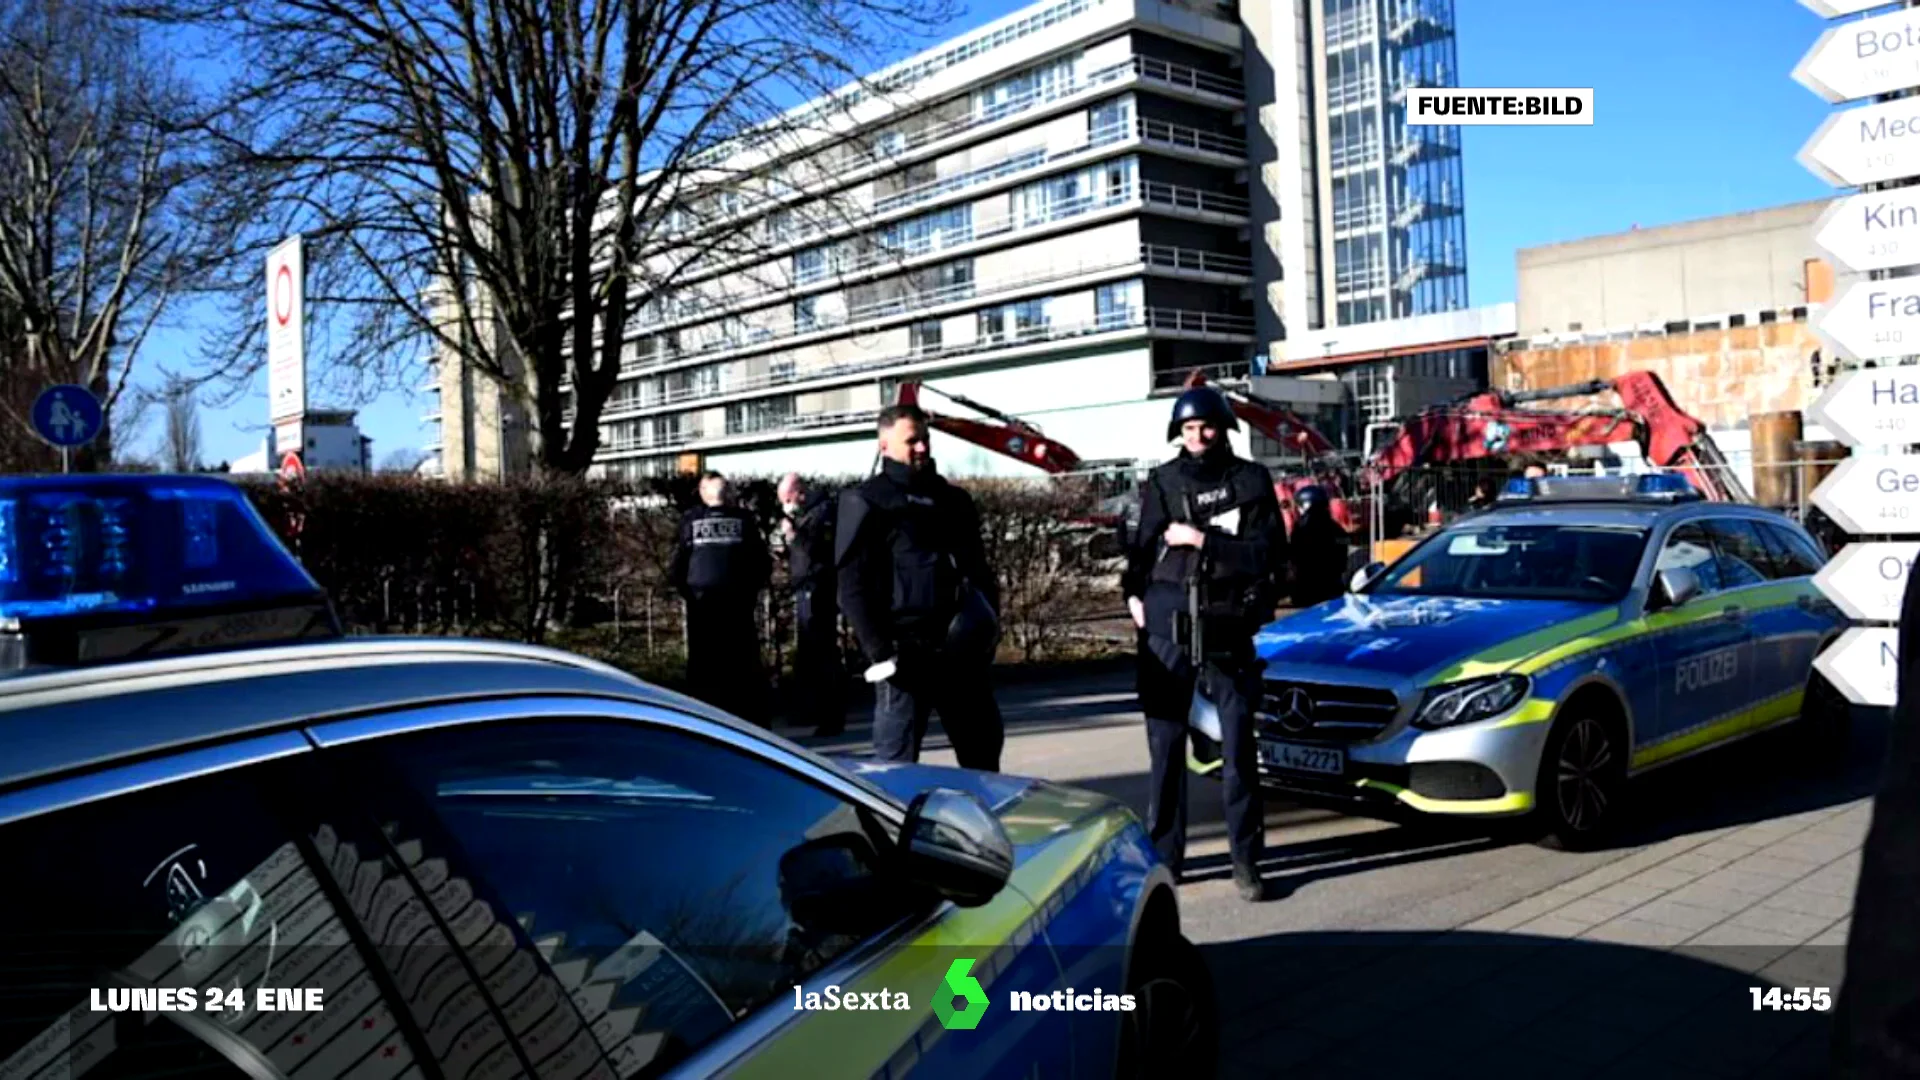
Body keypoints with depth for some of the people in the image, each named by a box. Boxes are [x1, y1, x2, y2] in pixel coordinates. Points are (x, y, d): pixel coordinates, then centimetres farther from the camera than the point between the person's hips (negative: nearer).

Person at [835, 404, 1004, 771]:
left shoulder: (954, 499, 17)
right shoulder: (868, 502, -2)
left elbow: (977, 568, 22)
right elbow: (852, 586, -8)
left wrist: (988, 628, 7)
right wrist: (880, 650, -16)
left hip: (960, 650, 6)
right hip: (906, 652, -6)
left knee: (983, 747, 14)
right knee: (897, 758, 0)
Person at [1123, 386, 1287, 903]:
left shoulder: (1251, 480, 4)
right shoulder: (1163, 482, 6)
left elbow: (1268, 554, -5)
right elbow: (1142, 548, 8)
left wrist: (1202, 539, -11)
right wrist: (1134, 594, -6)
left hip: (1229, 629, -1)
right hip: (1167, 628, 1)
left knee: (1239, 746, 3)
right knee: (1165, 744, 5)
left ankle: (1246, 859, 12)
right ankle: (1163, 855, 14)